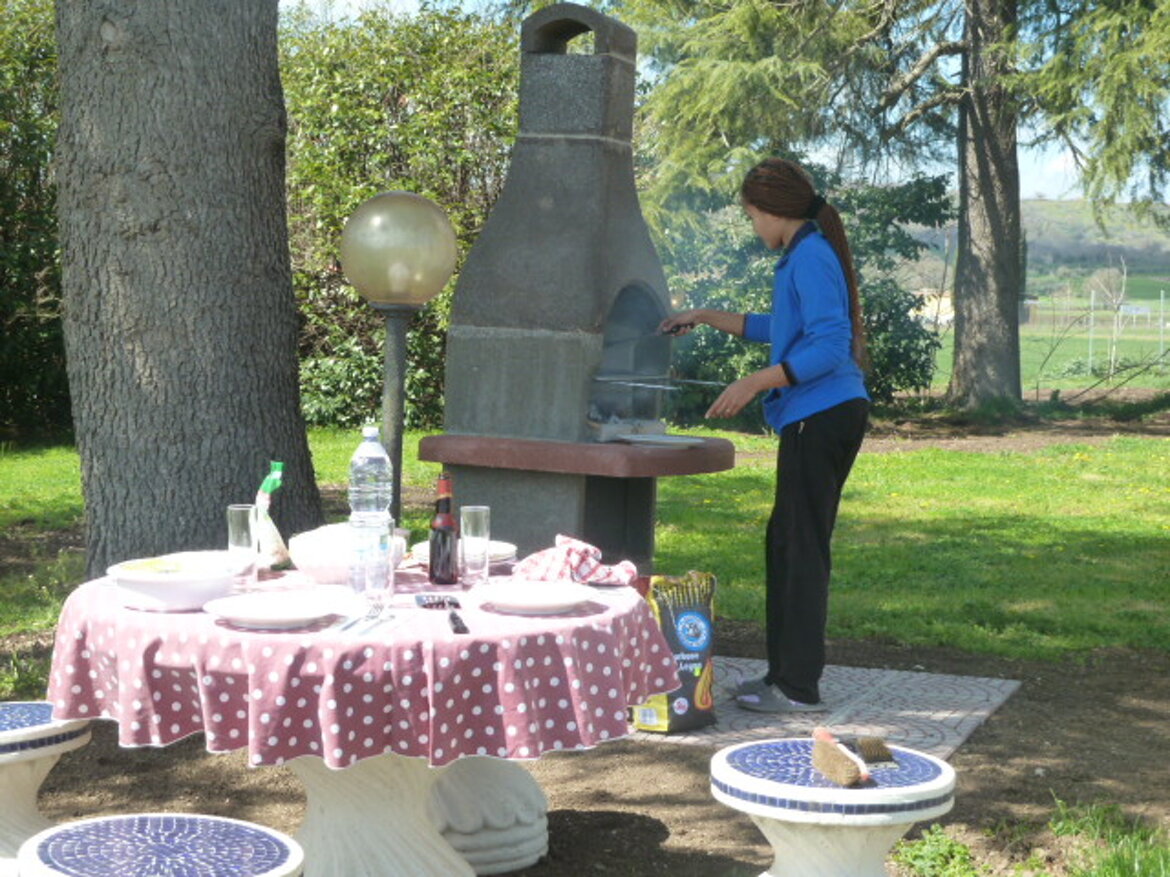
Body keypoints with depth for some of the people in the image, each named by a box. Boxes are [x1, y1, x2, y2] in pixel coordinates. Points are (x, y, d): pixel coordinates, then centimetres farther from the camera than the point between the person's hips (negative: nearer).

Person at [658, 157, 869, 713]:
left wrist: (754, 384, -23)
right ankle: (785, 673, 23)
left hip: (822, 416, -10)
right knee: (784, 542, 15)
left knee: (802, 547, -5)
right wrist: (706, 318, 34)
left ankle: (799, 687, 1)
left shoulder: (812, 259, -14)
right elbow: (780, 329, 33)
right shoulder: (803, 256, 18)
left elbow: (829, 345, -23)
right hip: (815, 418, 10)